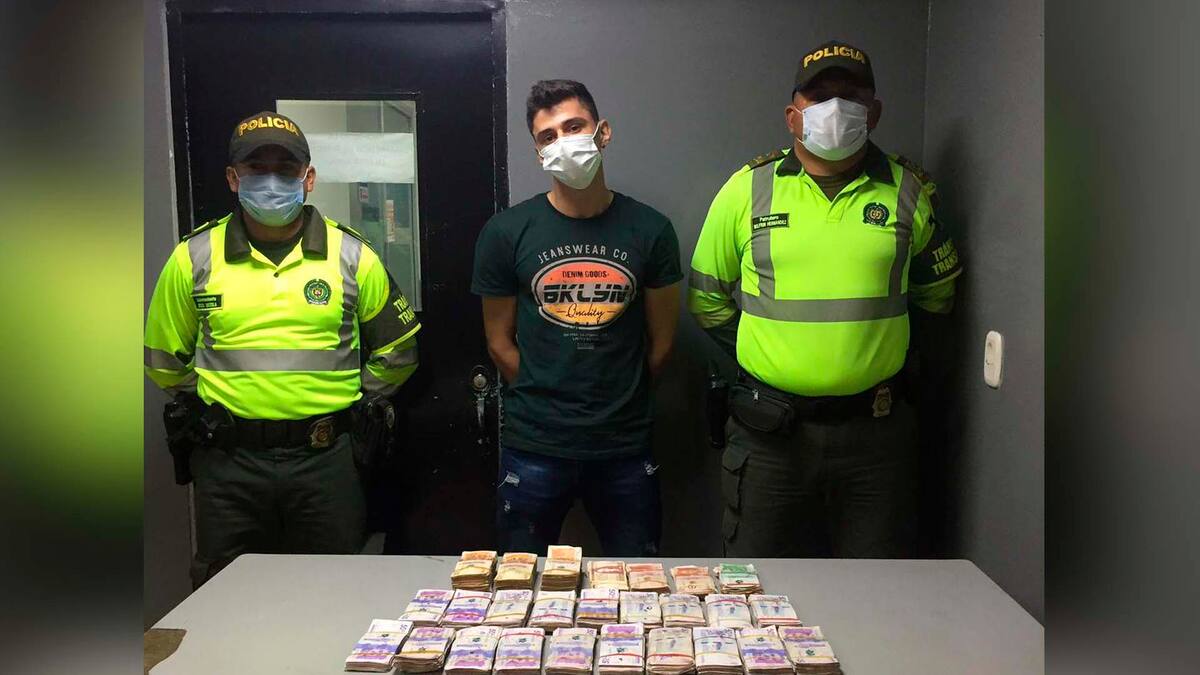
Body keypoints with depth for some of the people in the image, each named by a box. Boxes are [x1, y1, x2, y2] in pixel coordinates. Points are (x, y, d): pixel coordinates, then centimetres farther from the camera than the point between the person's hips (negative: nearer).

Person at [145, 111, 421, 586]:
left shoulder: (351, 255, 1)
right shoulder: (195, 256, 2)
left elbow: (398, 347, 10)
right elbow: (164, 357, 14)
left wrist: (356, 404, 7)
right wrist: (206, 406, 10)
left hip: (325, 459, 0)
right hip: (228, 462, 1)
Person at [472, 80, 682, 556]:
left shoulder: (650, 230, -1)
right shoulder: (505, 232, -4)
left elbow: (661, 339, 7)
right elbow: (500, 341, 3)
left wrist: (620, 402, 11)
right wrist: (543, 402, 4)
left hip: (625, 447, 1)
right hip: (533, 447, -1)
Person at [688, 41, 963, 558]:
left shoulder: (908, 192, 4)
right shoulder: (747, 189, 1)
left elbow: (938, 290, 18)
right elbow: (707, 297, 9)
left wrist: (870, 332, 9)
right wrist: (763, 349, 3)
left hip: (875, 432, 1)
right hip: (769, 433, -1)